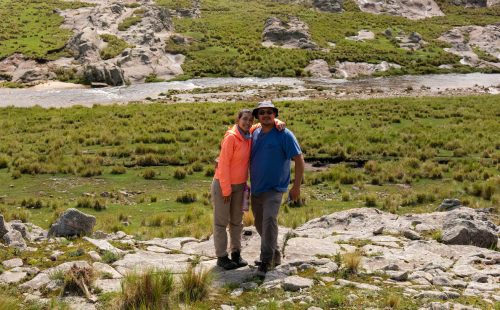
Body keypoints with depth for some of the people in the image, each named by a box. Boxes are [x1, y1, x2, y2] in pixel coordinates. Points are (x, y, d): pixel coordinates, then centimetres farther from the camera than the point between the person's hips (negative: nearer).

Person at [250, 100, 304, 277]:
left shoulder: (284, 135, -10)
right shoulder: (255, 134, 6)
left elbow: (299, 160, -9)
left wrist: (296, 186, -13)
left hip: (274, 188, -7)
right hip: (256, 188, 7)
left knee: (269, 220, -24)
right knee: (260, 223, 15)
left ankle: (266, 262, -20)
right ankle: (274, 256, 33)